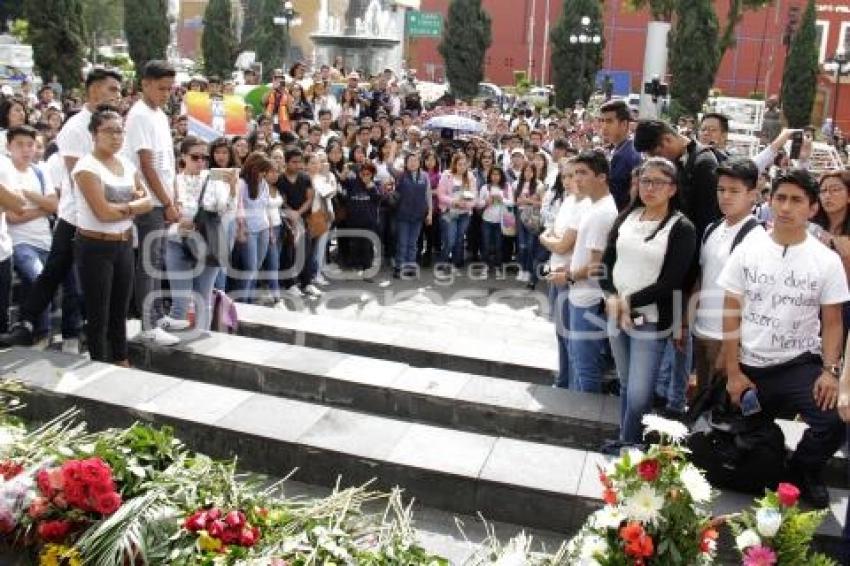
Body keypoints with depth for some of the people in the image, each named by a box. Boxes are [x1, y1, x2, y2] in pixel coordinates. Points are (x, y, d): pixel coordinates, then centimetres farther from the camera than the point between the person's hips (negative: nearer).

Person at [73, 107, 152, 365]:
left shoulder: (127, 163, 9)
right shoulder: (87, 166, -12)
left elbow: (147, 201, 8)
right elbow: (103, 213, -21)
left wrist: (123, 207, -10)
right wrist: (133, 205, -7)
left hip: (125, 244, 7)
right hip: (95, 247, -6)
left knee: (121, 309, 16)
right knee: (98, 312, 3)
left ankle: (121, 361, 28)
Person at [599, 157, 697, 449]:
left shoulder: (681, 228, -9)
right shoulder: (627, 216, 7)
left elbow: (672, 282, -14)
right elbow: (606, 261, 6)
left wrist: (630, 302, -16)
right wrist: (612, 298, -10)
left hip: (650, 321, -5)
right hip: (616, 314, 5)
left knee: (639, 395, -6)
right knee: (625, 385, 17)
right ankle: (624, 441, 33)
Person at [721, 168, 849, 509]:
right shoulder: (746, 252, -2)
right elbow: (731, 315, 0)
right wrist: (733, 372, -4)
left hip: (801, 364, -1)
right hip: (751, 366, 2)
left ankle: (803, 472, 8)